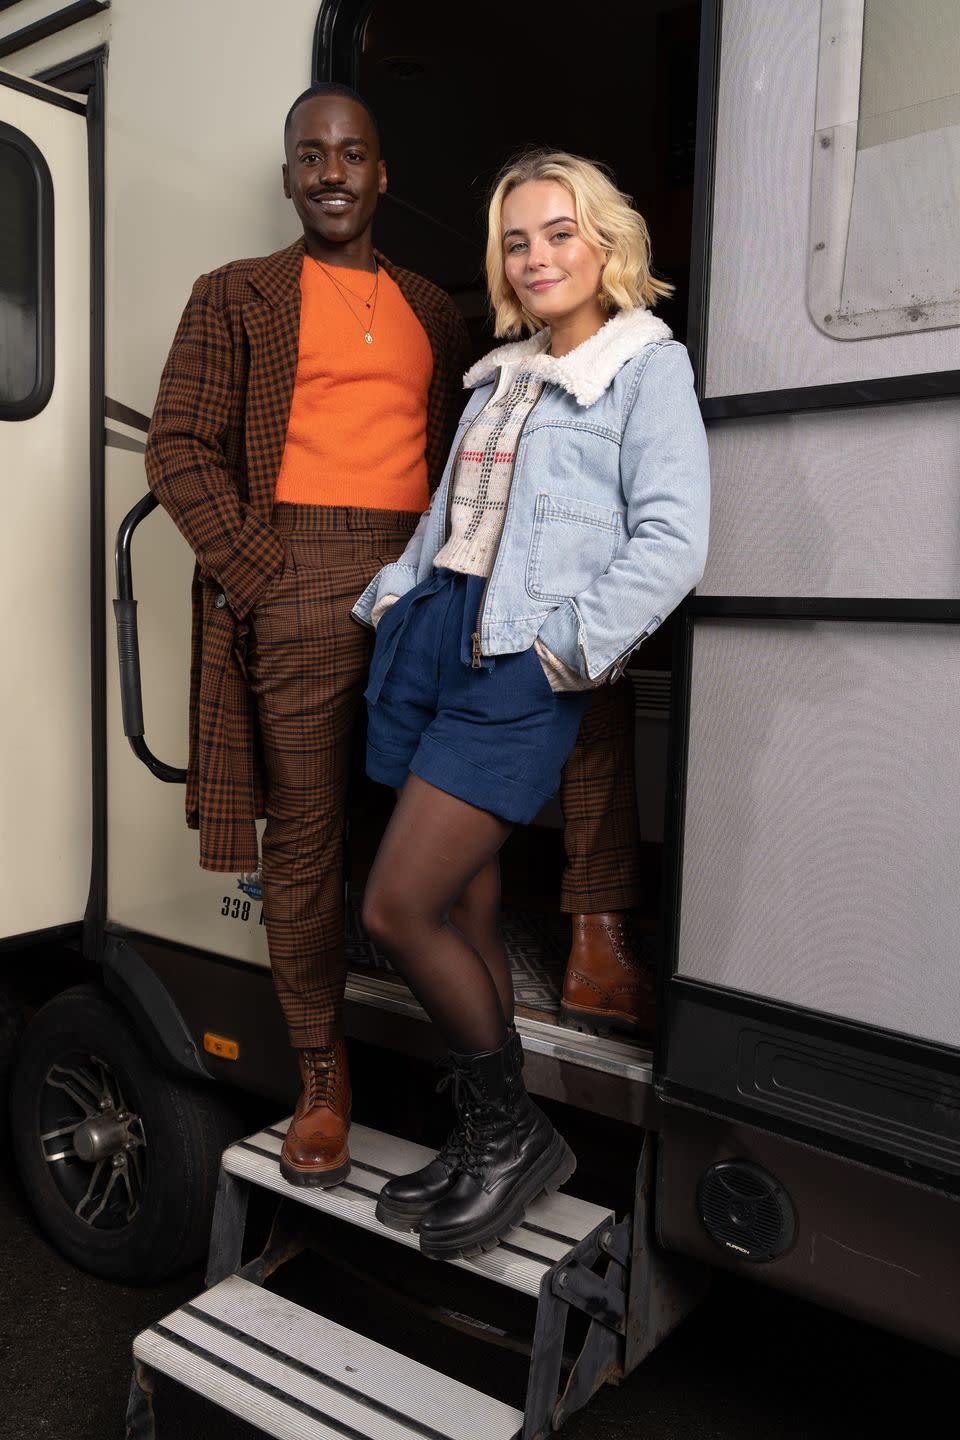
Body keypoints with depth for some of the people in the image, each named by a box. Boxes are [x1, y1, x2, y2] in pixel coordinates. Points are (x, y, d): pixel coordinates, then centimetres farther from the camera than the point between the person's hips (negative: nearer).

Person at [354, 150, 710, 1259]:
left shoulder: (647, 368, 1)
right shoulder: (496, 377, 22)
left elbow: (672, 542, -11)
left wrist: (572, 648, -14)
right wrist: (391, 594, 10)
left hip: (520, 669, -7)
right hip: (432, 638, 7)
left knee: (399, 910, -10)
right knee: (463, 909, 9)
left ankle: (515, 1135, 11)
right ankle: (487, 1145, 24)